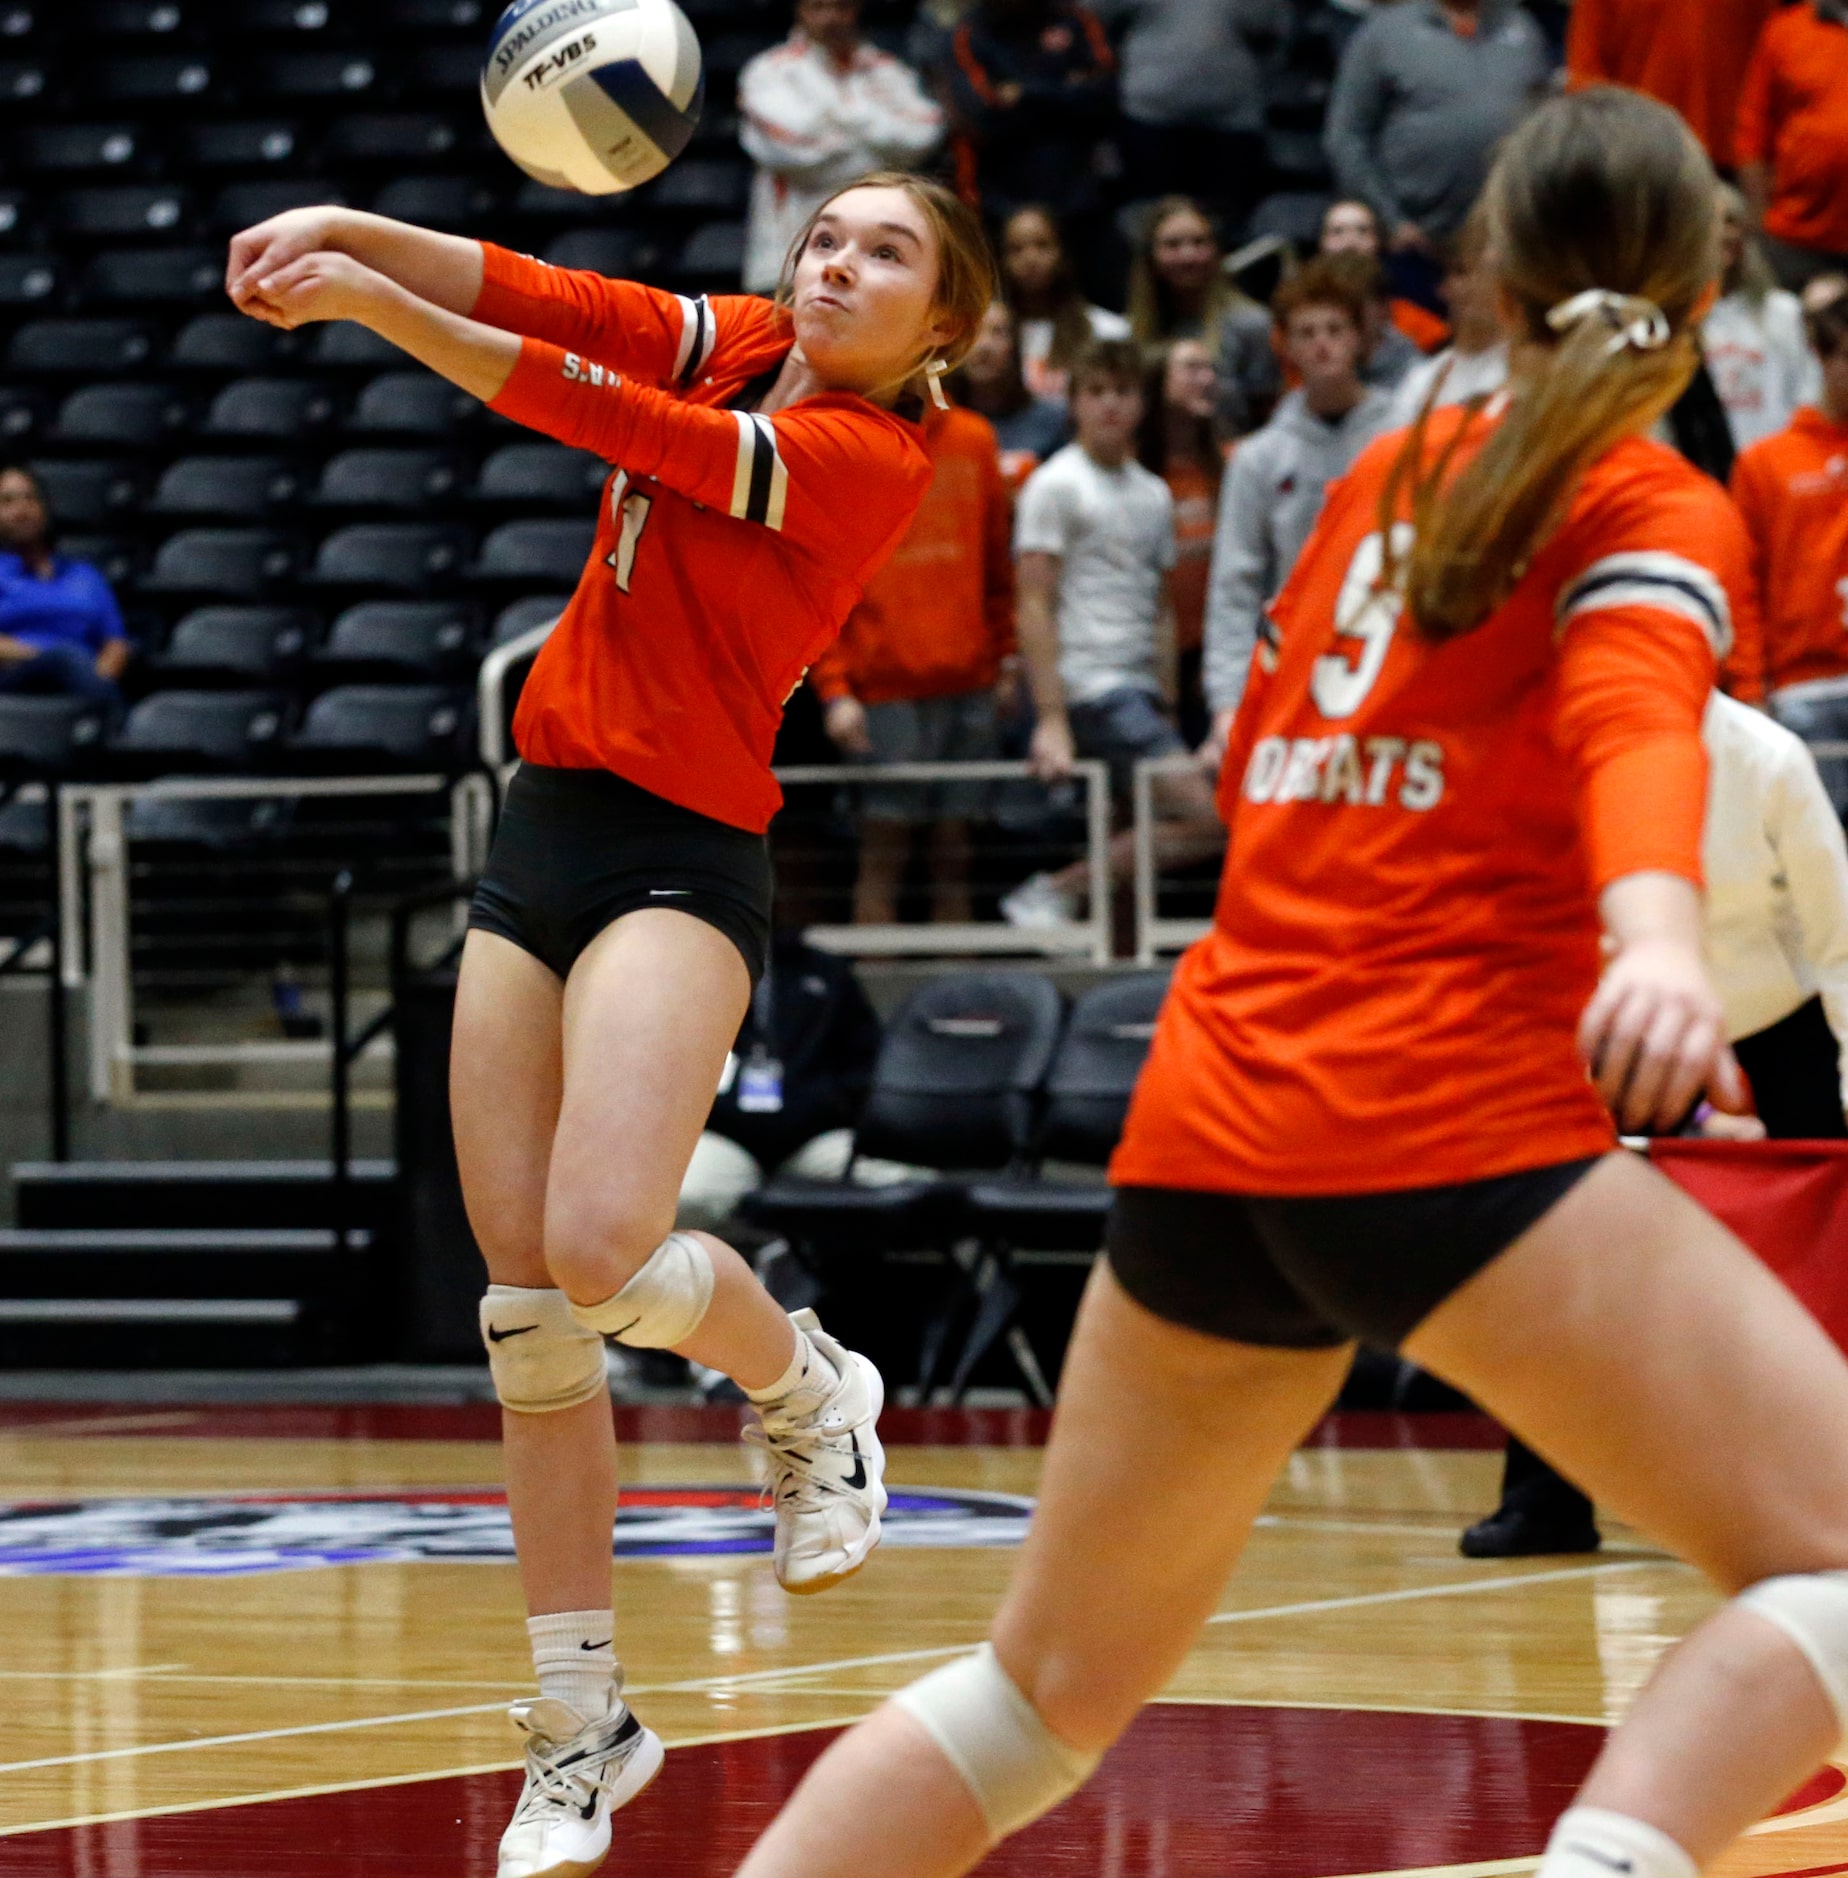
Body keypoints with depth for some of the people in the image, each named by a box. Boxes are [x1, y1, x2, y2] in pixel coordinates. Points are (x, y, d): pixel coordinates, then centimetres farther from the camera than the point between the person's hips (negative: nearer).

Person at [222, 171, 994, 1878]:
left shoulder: (870, 458, -9)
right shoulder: (739, 345, 11)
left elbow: (607, 415, -17)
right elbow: (545, 302, -2)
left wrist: (374, 302, -21)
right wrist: (355, 234, -19)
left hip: (681, 855, -6)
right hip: (542, 838, 6)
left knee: (602, 1252, -25)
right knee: (526, 1303, 3)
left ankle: (809, 1389, 9)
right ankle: (582, 1726, 11)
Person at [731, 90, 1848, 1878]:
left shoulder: (1385, 477, 18)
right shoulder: (1652, 514, 0)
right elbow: (1636, 723, -22)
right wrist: (1656, 934, -41)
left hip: (1201, 1125, 7)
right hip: (1460, 1122, -7)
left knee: (1055, 1682, 18)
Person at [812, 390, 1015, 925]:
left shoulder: (973, 439, 11)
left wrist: (1006, 657, 10)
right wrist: (835, 689, -10)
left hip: (968, 682, 4)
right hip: (885, 684, -4)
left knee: (954, 845, 5)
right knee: (883, 845, -6)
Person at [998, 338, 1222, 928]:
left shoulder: (1154, 495, 19)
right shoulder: (1055, 485, -3)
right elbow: (1033, 608, -8)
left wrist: (1166, 714, 15)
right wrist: (1051, 720, -15)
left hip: (1140, 693, 8)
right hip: (1090, 686, -8)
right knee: (1204, 816, -17)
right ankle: (1052, 893, -10)